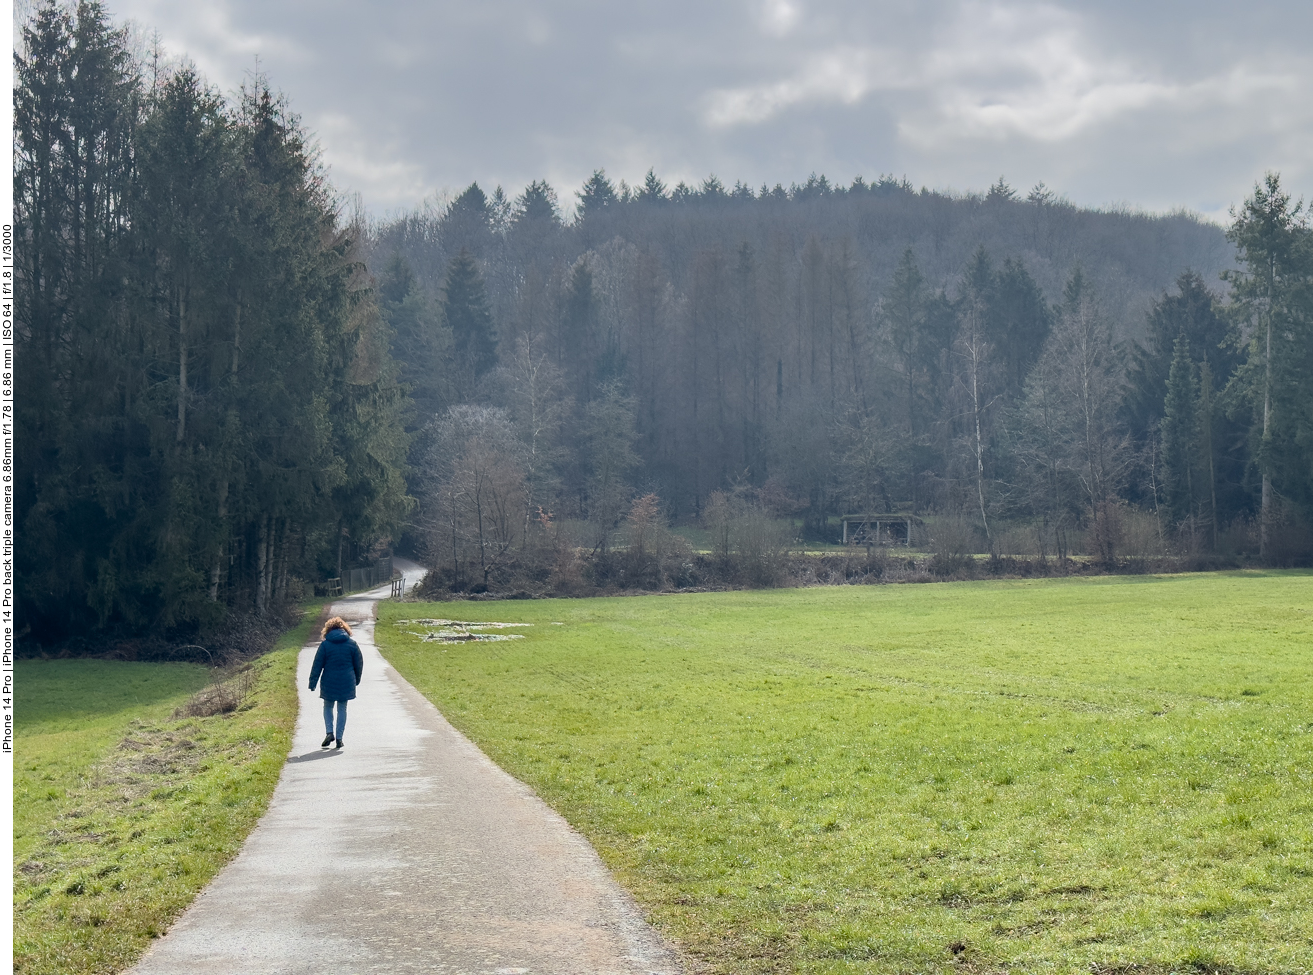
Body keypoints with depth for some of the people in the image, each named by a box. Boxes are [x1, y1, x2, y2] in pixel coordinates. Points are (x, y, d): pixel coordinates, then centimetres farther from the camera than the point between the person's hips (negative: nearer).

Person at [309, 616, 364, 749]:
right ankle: (339, 738, 7)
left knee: (327, 707, 17)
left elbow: (317, 665, -4)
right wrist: (356, 679, 22)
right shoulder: (352, 644, 0)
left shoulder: (325, 645, -5)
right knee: (342, 709, 10)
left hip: (329, 682, -1)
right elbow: (359, 663, 7)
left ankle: (329, 732, -1)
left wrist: (312, 683, 1)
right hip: (347, 682, 1)